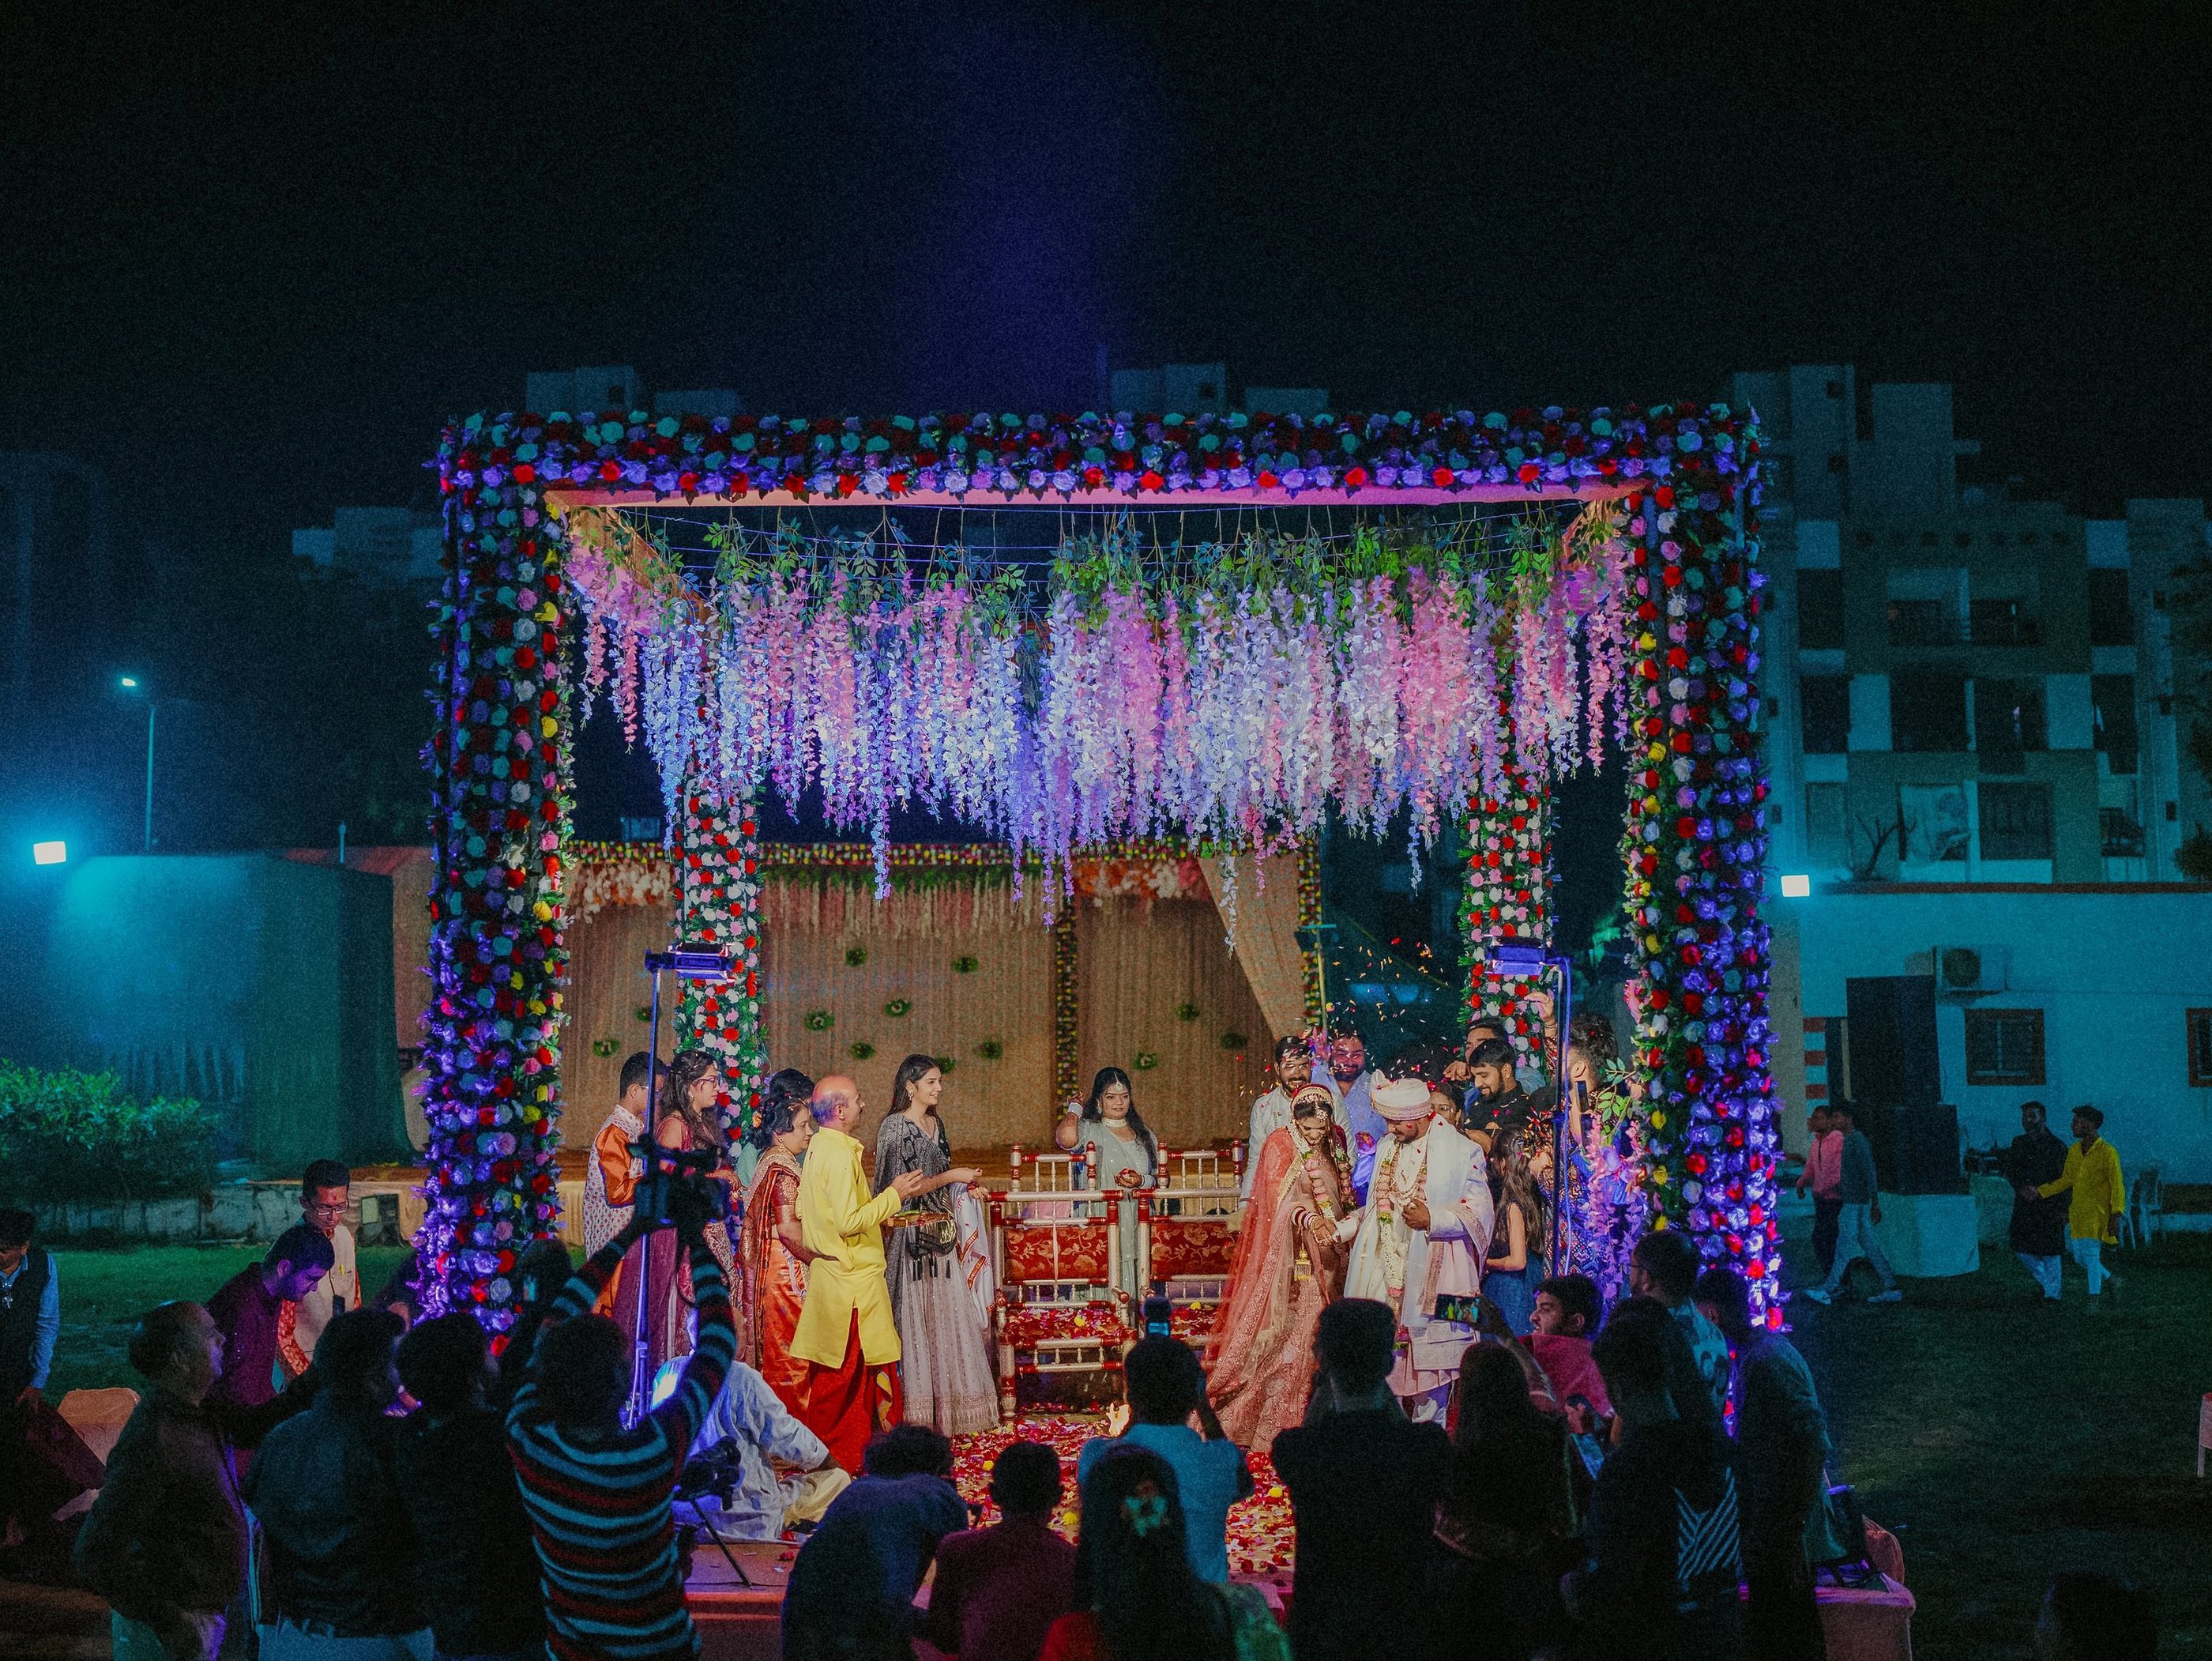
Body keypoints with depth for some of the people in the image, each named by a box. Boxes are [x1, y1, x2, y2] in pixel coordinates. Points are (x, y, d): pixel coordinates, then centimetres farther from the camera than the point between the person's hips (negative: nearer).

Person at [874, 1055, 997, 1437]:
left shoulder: (936, 1124, 13)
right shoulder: (895, 1127, -11)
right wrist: (952, 1176, -12)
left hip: (940, 1234, 8)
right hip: (911, 1236, -8)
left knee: (947, 1317, 8)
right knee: (916, 1320, -3)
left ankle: (949, 1403, 16)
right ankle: (917, 1413, 2)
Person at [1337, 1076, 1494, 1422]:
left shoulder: (1459, 1150, -6)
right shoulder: (1387, 1147, 14)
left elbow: (1479, 1211, -8)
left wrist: (1432, 1218, -18)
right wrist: (1339, 1230, 13)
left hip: (1431, 1273, -5)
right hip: (1386, 1271, 5)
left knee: (1428, 1351, -4)